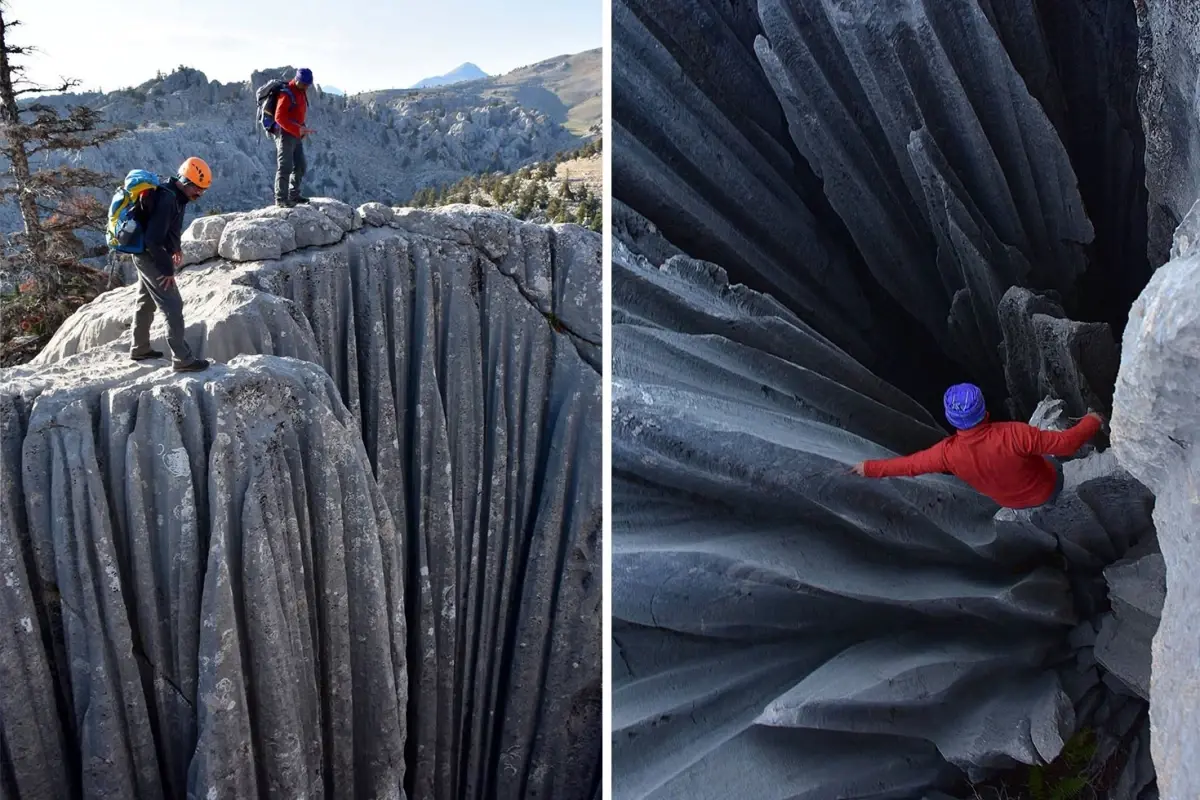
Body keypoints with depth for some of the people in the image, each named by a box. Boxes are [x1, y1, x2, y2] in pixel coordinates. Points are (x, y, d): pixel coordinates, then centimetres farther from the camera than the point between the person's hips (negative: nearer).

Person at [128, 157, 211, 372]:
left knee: (146, 302, 21)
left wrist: (174, 247, 13)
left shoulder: (173, 194, 3)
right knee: (172, 306, -9)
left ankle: (139, 349, 36)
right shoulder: (167, 200, -27)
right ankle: (183, 360, -6)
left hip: (146, 256, 11)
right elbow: (153, 240, -28)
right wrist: (167, 269, -21)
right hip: (151, 257, -11)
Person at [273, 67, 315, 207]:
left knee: (301, 165, 13)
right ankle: (281, 199, -6)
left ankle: (293, 195, 24)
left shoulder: (302, 92, 14)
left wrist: (302, 129, 8)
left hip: (296, 135, 9)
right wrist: (297, 129, -29)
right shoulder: (287, 93, -16)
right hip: (285, 134, -9)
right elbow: (279, 117, -22)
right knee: (285, 167, -9)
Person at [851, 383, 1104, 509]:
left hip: (1011, 502, 4)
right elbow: (1066, 443, -34)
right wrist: (1092, 422, -13)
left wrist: (869, 468, -3)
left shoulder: (949, 453, -32)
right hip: (1048, 487, -4)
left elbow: (908, 465, -18)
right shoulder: (1014, 435, -43)